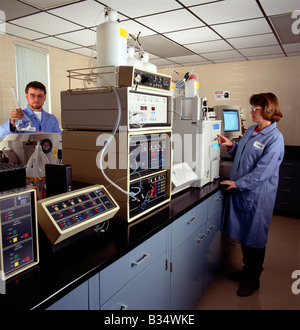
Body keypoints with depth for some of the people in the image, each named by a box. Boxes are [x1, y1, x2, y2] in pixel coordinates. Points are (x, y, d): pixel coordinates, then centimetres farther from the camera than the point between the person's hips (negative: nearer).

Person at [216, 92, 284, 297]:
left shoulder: (274, 138, -16)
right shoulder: (250, 131, 9)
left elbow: (263, 170, -22)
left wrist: (238, 183, -19)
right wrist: (230, 145, 4)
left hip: (258, 196, -8)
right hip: (240, 191, 8)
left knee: (255, 239, 8)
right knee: (243, 235, 19)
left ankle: (253, 279, 28)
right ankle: (247, 270, 40)